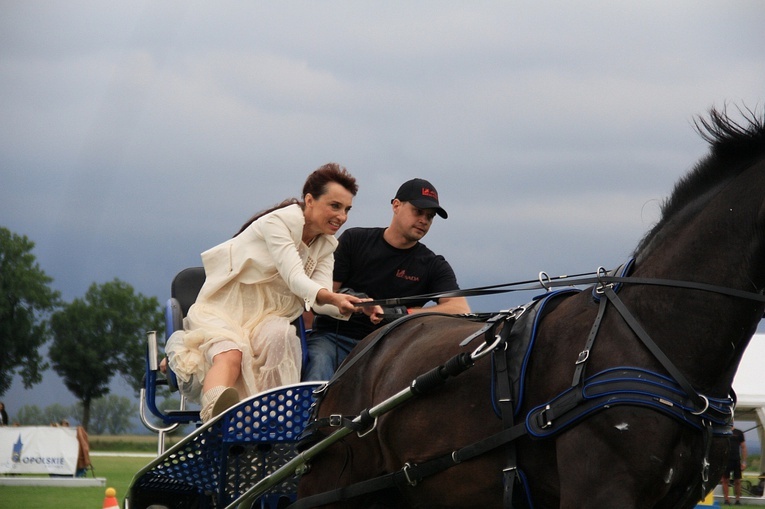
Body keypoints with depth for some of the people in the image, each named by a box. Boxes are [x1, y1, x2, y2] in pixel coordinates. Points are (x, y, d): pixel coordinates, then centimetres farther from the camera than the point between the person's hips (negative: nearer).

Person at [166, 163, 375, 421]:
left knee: (281, 337, -32)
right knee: (231, 354, -37)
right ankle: (216, 415, -66)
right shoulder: (278, 222, -11)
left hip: (266, 320, 5)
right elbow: (294, 278, -25)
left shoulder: (325, 246, 10)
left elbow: (321, 299, -6)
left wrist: (352, 305, -28)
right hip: (223, 311, -5)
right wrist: (333, 298, -43)